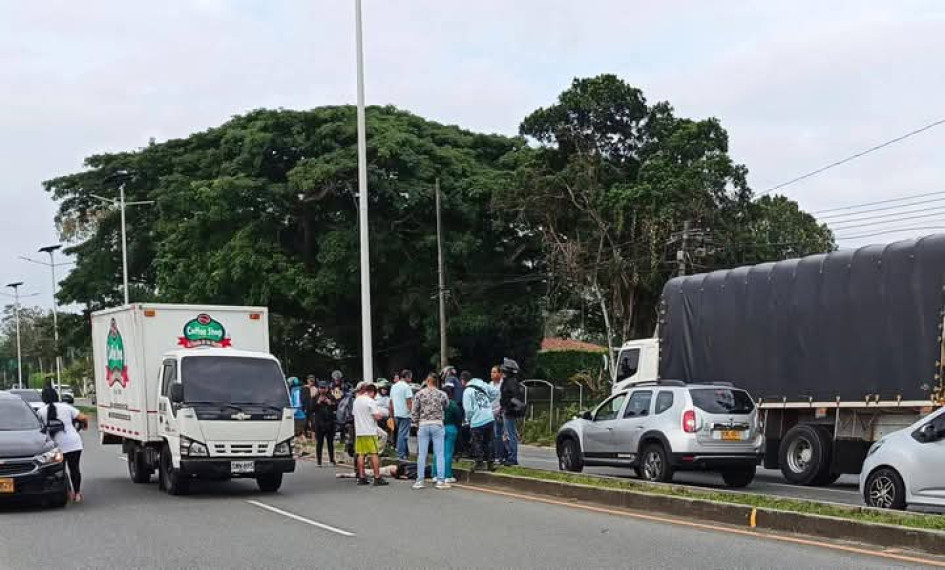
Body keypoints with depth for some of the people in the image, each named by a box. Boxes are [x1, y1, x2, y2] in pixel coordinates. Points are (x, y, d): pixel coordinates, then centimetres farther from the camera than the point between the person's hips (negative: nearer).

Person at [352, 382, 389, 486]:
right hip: (370, 432, -7)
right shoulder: (370, 401, -13)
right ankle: (377, 478, -4)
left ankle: (361, 477, 10)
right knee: (374, 454, -3)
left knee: (361, 455, 9)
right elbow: (377, 417, -16)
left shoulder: (356, 401, 10)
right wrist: (379, 413, 4)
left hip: (359, 431, 7)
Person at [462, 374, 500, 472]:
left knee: (477, 443, 6)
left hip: (477, 421, -5)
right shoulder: (483, 385, 6)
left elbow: (468, 409, -10)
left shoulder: (467, 391, -9)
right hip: (489, 419, 5)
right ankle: (490, 463, 14)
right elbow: (496, 392, 13)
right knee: (489, 442, 12)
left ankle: (479, 463, 5)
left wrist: (468, 420, 7)